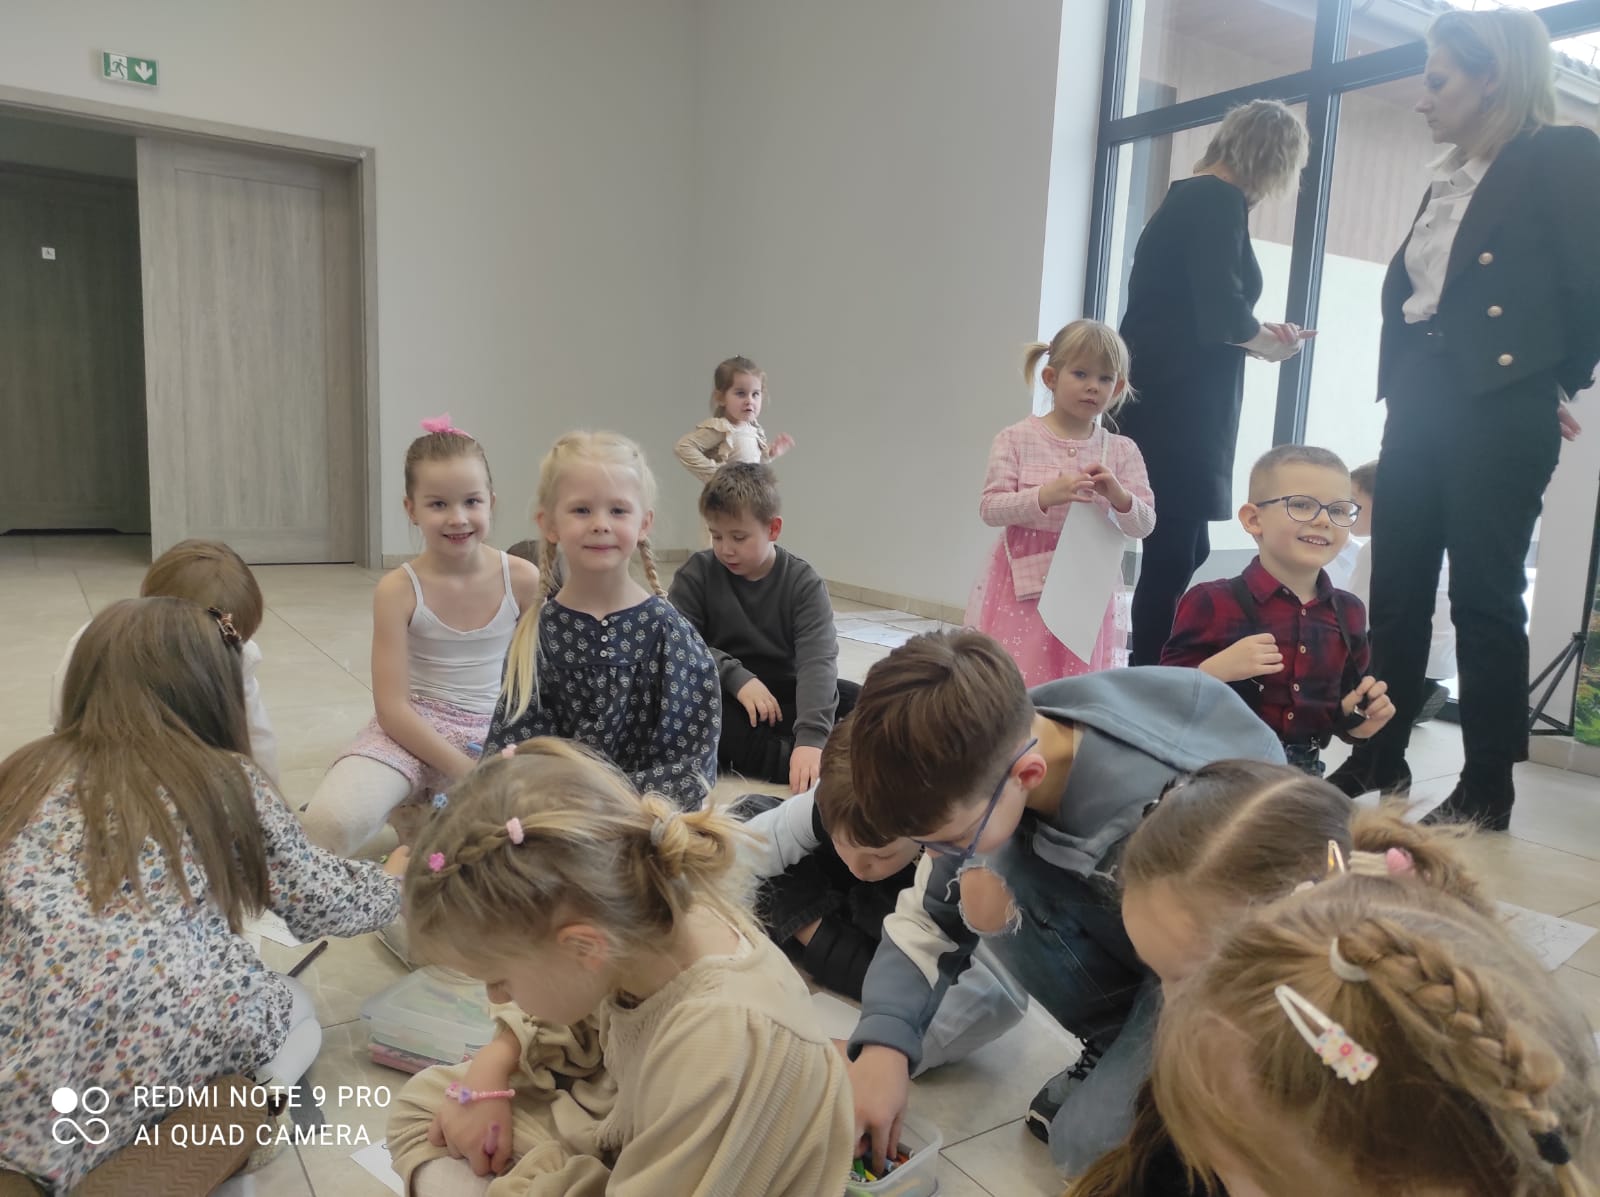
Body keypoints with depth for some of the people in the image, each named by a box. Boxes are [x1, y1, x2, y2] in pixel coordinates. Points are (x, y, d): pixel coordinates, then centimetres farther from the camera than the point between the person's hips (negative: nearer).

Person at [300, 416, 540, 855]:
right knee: (329, 824, -29)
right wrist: (468, 773, -18)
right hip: (412, 732, -2)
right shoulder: (399, 590, -9)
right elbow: (392, 707, -11)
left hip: (496, 734, 3)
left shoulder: (523, 580, -5)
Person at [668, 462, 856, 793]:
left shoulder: (803, 583, -9)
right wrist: (736, 677, -29)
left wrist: (811, 735, -38)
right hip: (721, 695, 0)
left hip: (783, 695, 0)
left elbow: (818, 660, -22)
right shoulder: (697, 573, -4)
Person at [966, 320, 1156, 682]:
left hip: (1086, 589, 2)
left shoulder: (1122, 452, 2)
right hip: (1023, 586, -2)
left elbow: (1144, 526, 2)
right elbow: (990, 508, -9)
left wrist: (1120, 497, -19)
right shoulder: (1016, 439, -4)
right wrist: (1045, 496, -24)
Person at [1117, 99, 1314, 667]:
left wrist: (1257, 334, 16)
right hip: (1177, 407, -9)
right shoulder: (1219, 199, -8)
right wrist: (1268, 342, 0)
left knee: (1178, 551, 11)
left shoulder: (1192, 195, 20)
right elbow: (1219, 312, -18)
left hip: (1167, 403, 9)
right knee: (1176, 554, -6)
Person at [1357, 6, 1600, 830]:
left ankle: (1486, 791, 8)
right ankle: (1379, 760, 17)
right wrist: (1402, 387, 6)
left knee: (1484, 595, -3)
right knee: (1395, 590, 7)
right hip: (1420, 405, 7)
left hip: (1499, 408, -7)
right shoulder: (1448, 178, 18)